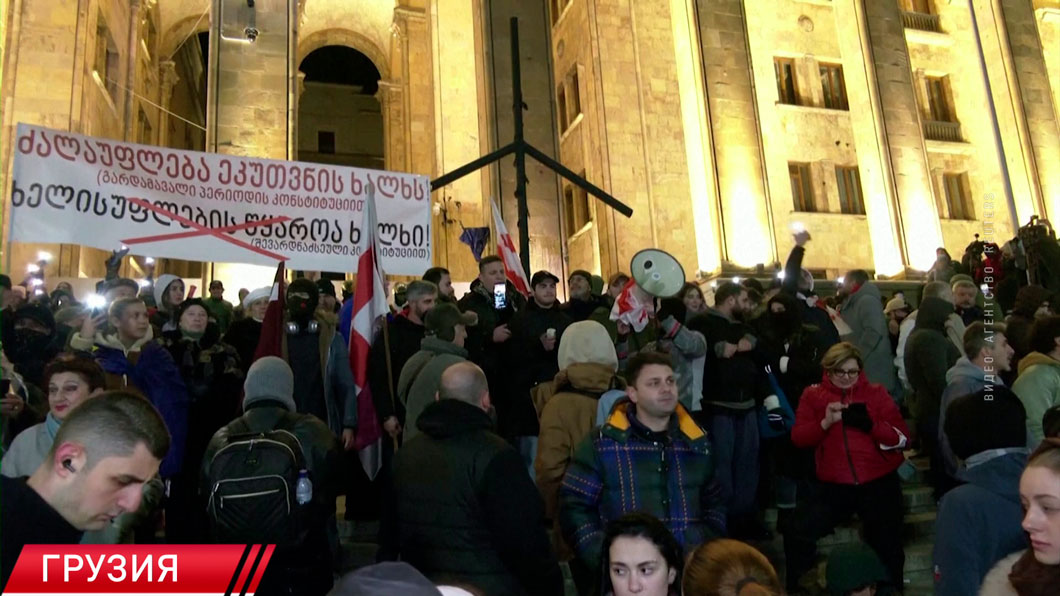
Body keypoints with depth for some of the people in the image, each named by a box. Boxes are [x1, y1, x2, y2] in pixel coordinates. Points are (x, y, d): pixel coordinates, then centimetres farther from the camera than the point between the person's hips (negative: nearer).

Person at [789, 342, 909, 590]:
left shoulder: (876, 393, 3)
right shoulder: (813, 395, 3)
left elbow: (901, 438, -5)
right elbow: (798, 438, -6)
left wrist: (870, 424, -22)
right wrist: (825, 422, -23)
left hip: (878, 483, 1)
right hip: (835, 486, 0)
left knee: (887, 548, 14)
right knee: (798, 534, -12)